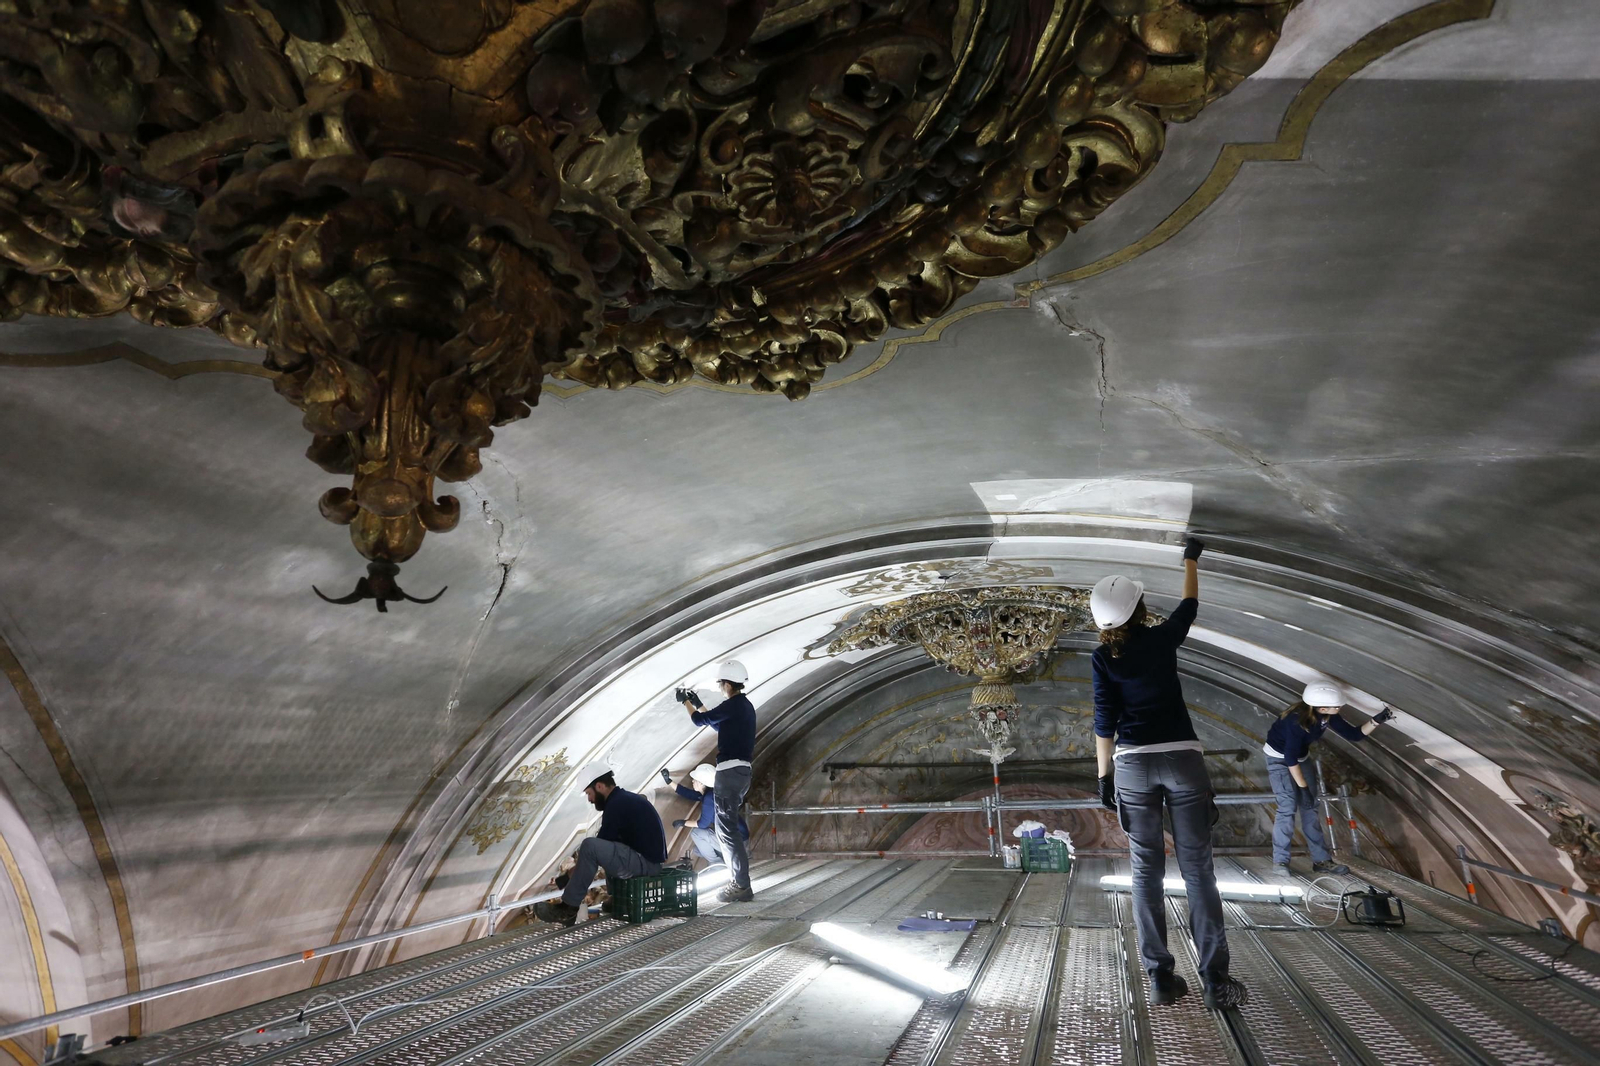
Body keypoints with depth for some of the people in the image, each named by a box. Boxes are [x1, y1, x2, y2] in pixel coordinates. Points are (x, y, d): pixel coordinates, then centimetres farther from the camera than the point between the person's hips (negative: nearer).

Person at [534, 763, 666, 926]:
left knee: (590, 846, -20)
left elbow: (599, 846, -10)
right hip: (650, 859, 10)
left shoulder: (616, 805, -13)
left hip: (644, 862, -10)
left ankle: (568, 909, -8)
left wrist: (566, 879, 1)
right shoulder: (627, 799, 17)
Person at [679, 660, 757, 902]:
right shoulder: (745, 706, 15)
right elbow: (717, 724, 30)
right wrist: (698, 703, 32)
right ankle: (737, 879, 21)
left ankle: (742, 885, -8)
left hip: (730, 771, -10)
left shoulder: (733, 705, -14)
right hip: (741, 771, 10)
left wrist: (685, 702, 14)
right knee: (727, 827, 18)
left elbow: (700, 720, -3)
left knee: (727, 829, -8)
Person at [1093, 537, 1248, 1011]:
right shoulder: (1163, 638, 0)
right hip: (1182, 758, 0)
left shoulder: (1103, 657, -2)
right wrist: (1190, 558, 34)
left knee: (1147, 870, 5)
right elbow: (1190, 605, 20)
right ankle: (1215, 981, 3)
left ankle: (1160, 978, 7)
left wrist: (1103, 776, 3)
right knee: (1197, 868, 3)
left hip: (1134, 763, 0)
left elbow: (1105, 722, -4)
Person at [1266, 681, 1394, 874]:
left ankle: (1321, 860, 12)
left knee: (1310, 807, 5)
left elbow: (1354, 735, -6)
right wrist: (1303, 787, -25)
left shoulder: (1328, 716, -14)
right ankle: (1280, 862, -7)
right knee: (1288, 807, -15)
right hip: (1279, 759, -7)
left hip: (1301, 758, 7)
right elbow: (1290, 758, -30)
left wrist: (1376, 721, -21)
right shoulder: (1296, 719, -35)